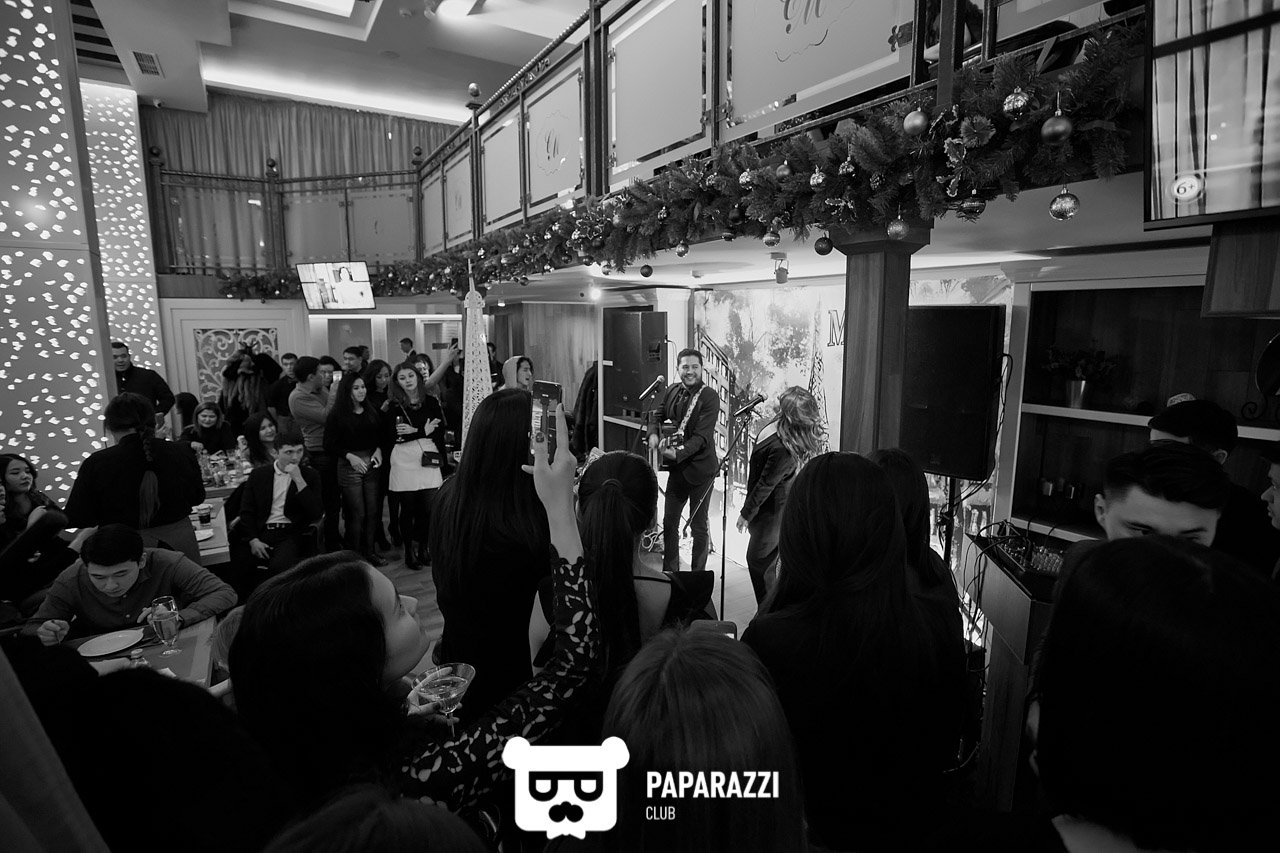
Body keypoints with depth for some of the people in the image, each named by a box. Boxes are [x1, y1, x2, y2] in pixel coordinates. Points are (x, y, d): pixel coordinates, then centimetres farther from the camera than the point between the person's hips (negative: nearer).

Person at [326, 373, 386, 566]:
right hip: (349, 465, -4)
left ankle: (369, 551, 18)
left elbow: (382, 435, 16)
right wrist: (350, 456, -14)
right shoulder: (337, 414, -4)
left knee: (372, 511, 5)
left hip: (371, 465, 4)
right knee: (356, 514, -3)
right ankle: (354, 555, 10)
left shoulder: (372, 412, 10)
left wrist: (378, 450, -2)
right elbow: (329, 444, -4)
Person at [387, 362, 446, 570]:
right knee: (408, 508, 4)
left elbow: (440, 432, 1)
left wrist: (413, 431, -9)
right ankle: (409, 551, 16)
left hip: (429, 459, 2)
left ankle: (421, 547, 20)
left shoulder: (431, 402, 7)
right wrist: (424, 431, -12)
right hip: (404, 461, -2)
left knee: (429, 508, 1)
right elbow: (392, 437, -10)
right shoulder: (394, 406, 2)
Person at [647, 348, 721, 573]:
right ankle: (669, 571, 28)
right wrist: (653, 434, -4)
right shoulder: (672, 392, 5)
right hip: (677, 467, 6)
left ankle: (698, 574, 22)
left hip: (700, 468, -6)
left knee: (698, 525, 6)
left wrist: (678, 453, -33)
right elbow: (658, 417, 17)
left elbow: (702, 436, -20)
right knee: (669, 521, 12)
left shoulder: (709, 397, -14)